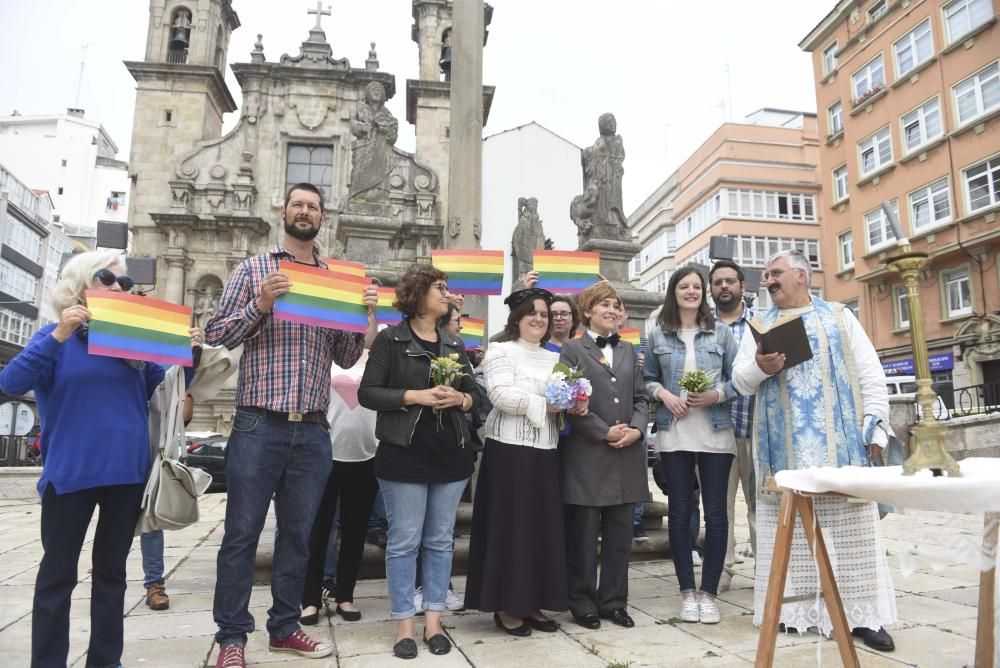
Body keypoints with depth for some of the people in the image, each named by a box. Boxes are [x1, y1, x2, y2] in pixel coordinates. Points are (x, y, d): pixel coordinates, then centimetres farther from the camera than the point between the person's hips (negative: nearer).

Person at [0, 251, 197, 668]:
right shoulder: (57, 337, -1)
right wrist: (58, 335, -25)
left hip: (128, 472, 4)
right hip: (71, 473, -4)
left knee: (112, 570, 14)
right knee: (57, 574, 6)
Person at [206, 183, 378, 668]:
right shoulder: (253, 270, 5)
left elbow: (346, 357, 11)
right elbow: (216, 334, 0)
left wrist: (366, 314, -4)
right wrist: (260, 305, -15)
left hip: (313, 430, 4)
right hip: (258, 425, -3)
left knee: (298, 533, 12)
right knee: (242, 533, 3)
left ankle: (284, 627, 27)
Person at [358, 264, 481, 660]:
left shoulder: (454, 344, 13)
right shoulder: (390, 339, -3)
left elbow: (475, 395, 13)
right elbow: (367, 393, -9)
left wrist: (460, 399, -9)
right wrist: (414, 396, -18)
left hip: (451, 453, 5)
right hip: (404, 453, -5)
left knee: (441, 541, 10)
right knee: (403, 542, 2)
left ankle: (433, 622, 22)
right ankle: (404, 625, 15)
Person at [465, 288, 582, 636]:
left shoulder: (554, 358, 17)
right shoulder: (500, 350, -2)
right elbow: (501, 395, -16)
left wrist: (575, 405, -5)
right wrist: (546, 404, -19)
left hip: (545, 452, 7)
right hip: (510, 451, -6)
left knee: (543, 527, 9)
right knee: (510, 525, -1)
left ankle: (532, 603, 21)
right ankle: (505, 606, 11)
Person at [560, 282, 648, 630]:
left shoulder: (628, 350, 17)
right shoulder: (572, 349, 1)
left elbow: (641, 397, 13)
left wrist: (636, 429, -6)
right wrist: (605, 432, -13)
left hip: (627, 456, 5)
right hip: (587, 454, -5)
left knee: (620, 534, 10)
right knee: (584, 534, 3)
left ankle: (613, 601, 21)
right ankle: (583, 602, 16)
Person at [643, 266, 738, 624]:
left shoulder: (721, 332, 5)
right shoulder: (658, 335, 7)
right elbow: (647, 379, 11)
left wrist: (717, 394, -13)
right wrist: (662, 393, -9)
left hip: (716, 434, 0)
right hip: (674, 434, 1)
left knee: (715, 512, 2)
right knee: (679, 511, 4)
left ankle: (709, 592, 15)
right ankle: (687, 591, 16)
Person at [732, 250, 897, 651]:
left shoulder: (840, 317, 11)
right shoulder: (760, 326, 14)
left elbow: (871, 376, 6)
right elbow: (740, 380, 6)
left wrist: (875, 426, -4)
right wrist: (760, 368, -15)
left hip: (841, 445, -1)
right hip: (785, 449, 1)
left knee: (850, 527, 1)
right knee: (789, 527, 2)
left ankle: (862, 613, 8)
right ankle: (795, 607, 10)